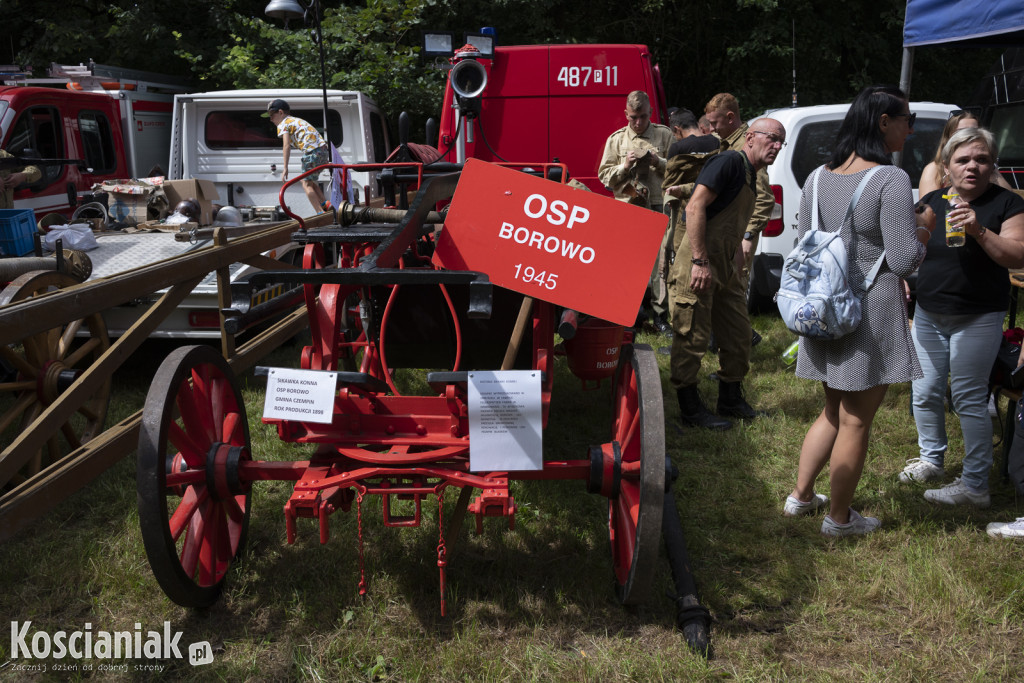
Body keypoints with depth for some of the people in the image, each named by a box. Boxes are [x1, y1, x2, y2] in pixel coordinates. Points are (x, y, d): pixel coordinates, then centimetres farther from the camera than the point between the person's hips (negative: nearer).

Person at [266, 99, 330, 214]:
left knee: (306, 184, 2)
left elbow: (287, 146, -8)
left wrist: (285, 168, -11)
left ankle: (321, 213, -7)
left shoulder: (283, 124, 6)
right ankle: (324, 204, 8)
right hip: (324, 150, 8)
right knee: (310, 180, 22)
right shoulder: (297, 120, 31)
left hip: (312, 151, -8)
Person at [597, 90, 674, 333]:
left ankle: (661, 314, -1)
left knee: (660, 261, -7)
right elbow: (604, 175, 9)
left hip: (658, 206, -1)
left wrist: (658, 162, -9)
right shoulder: (616, 139, 11)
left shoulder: (664, 135, 10)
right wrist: (625, 165, -8)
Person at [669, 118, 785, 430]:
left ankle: (731, 400, 28)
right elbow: (695, 207, -21)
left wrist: (731, 265, 19)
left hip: (722, 268, 10)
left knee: (738, 334, 14)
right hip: (699, 267, -10)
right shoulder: (730, 161, -11)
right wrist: (700, 262, -25)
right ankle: (690, 408, 9)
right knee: (693, 337, -2)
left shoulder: (749, 175, 19)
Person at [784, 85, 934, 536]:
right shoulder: (891, 180, -16)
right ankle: (839, 518, 20)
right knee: (856, 421, 7)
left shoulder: (818, 178, 5)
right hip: (871, 315, -7)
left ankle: (800, 496, 31)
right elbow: (903, 261, -18)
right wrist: (922, 228, 2)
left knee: (834, 411, 23)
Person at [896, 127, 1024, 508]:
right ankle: (932, 459, 30)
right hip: (928, 315, 5)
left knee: (968, 398, -4)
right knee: (925, 392, 10)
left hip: (977, 319, -5)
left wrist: (979, 231, -27)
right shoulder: (930, 202, 8)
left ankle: (975, 485, 5)